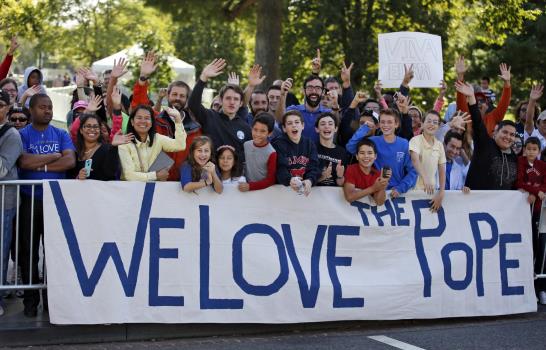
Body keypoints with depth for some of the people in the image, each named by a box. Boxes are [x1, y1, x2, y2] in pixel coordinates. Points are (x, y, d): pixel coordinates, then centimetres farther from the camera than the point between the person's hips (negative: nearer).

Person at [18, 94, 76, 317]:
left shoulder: (61, 135, 9)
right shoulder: (22, 135, 2)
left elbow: (70, 161, -7)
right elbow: (24, 161, -16)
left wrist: (41, 165, -12)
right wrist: (55, 156, -8)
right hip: (29, 200, -1)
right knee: (29, 250, 3)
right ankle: (30, 300, 11)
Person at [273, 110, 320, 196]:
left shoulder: (310, 144, 10)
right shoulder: (278, 144, 2)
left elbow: (314, 168, -2)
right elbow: (281, 169, -12)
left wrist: (309, 181, -24)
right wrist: (290, 180, -33)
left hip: (305, 188, 2)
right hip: (284, 188, -2)